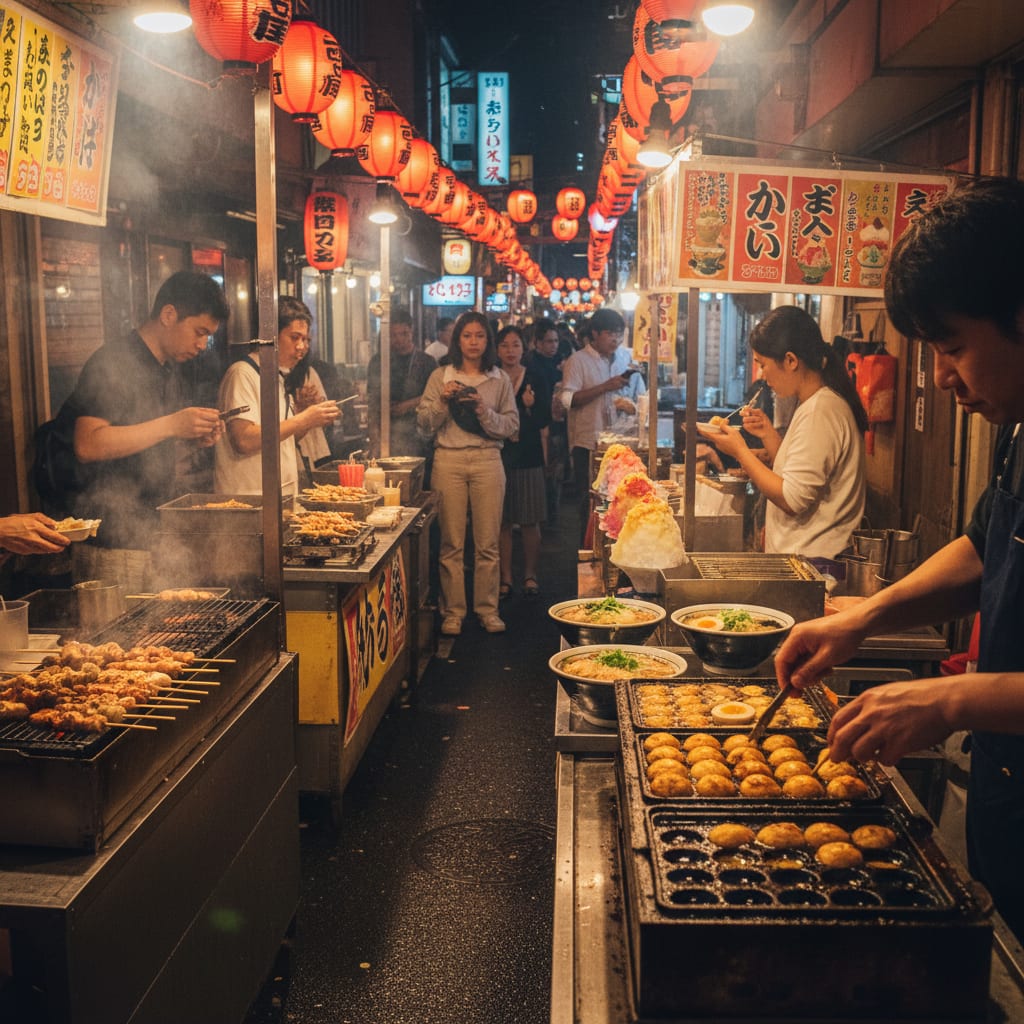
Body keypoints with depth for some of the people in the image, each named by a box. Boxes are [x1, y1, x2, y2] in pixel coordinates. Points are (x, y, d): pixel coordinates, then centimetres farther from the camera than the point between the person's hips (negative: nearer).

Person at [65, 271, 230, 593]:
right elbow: (88, 446, -22)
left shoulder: (170, 369, 16)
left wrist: (194, 434, 7)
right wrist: (170, 425, -23)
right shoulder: (111, 363, -12)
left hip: (159, 535, 8)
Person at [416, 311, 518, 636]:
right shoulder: (440, 377, 8)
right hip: (449, 460, -1)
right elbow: (424, 425, 6)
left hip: (487, 460, 1)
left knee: (488, 542, 2)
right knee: (452, 542, 1)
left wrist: (485, 412, -11)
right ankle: (453, 611, 10)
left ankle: (487, 609, 13)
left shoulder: (499, 379, 10)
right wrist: (442, 402, -10)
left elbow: (511, 424, 5)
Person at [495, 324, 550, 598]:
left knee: (529, 522, 2)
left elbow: (543, 424, 0)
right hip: (497, 455, 0)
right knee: (502, 521, 2)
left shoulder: (535, 381, 4)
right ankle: (506, 578, 11)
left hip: (528, 457, 0)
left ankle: (530, 575, 16)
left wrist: (530, 407, -17)